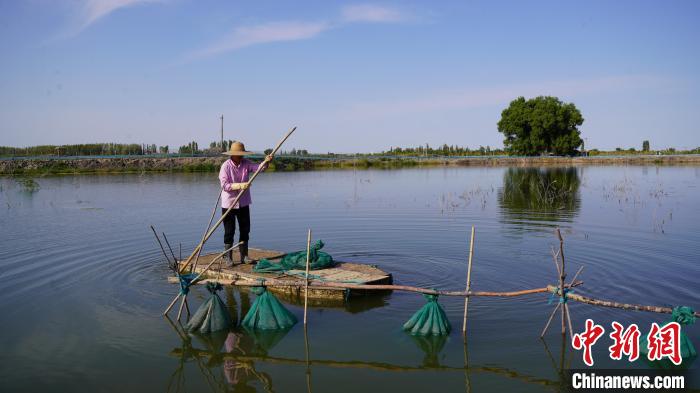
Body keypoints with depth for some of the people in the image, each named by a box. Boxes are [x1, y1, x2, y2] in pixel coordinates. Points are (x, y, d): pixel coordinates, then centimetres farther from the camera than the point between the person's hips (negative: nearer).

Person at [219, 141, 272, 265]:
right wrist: (240, 185, -29)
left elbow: (258, 167, -14)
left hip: (243, 203, 5)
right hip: (229, 204, -4)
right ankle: (228, 257, 13)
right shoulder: (225, 166, -13)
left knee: (245, 230, 9)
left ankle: (244, 255, 20)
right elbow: (224, 185, -19)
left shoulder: (246, 163, 0)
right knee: (229, 231, 2)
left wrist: (266, 162, -34)